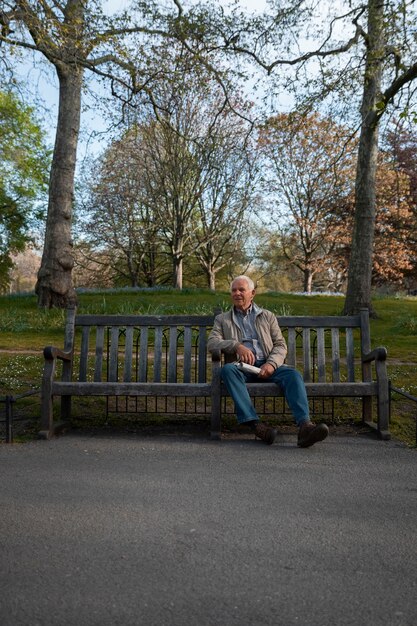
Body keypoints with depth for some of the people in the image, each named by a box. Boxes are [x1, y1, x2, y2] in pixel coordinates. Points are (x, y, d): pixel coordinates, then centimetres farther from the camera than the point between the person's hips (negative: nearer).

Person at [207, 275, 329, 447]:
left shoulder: (267, 316, 21)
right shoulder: (222, 319, 19)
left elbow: (281, 345, 11)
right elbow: (211, 343, 3)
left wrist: (271, 364, -11)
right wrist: (237, 345, -16)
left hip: (266, 365, 1)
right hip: (241, 366, -1)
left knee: (292, 374, -29)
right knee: (227, 369, -35)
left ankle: (304, 426, -45)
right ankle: (255, 423, -43)